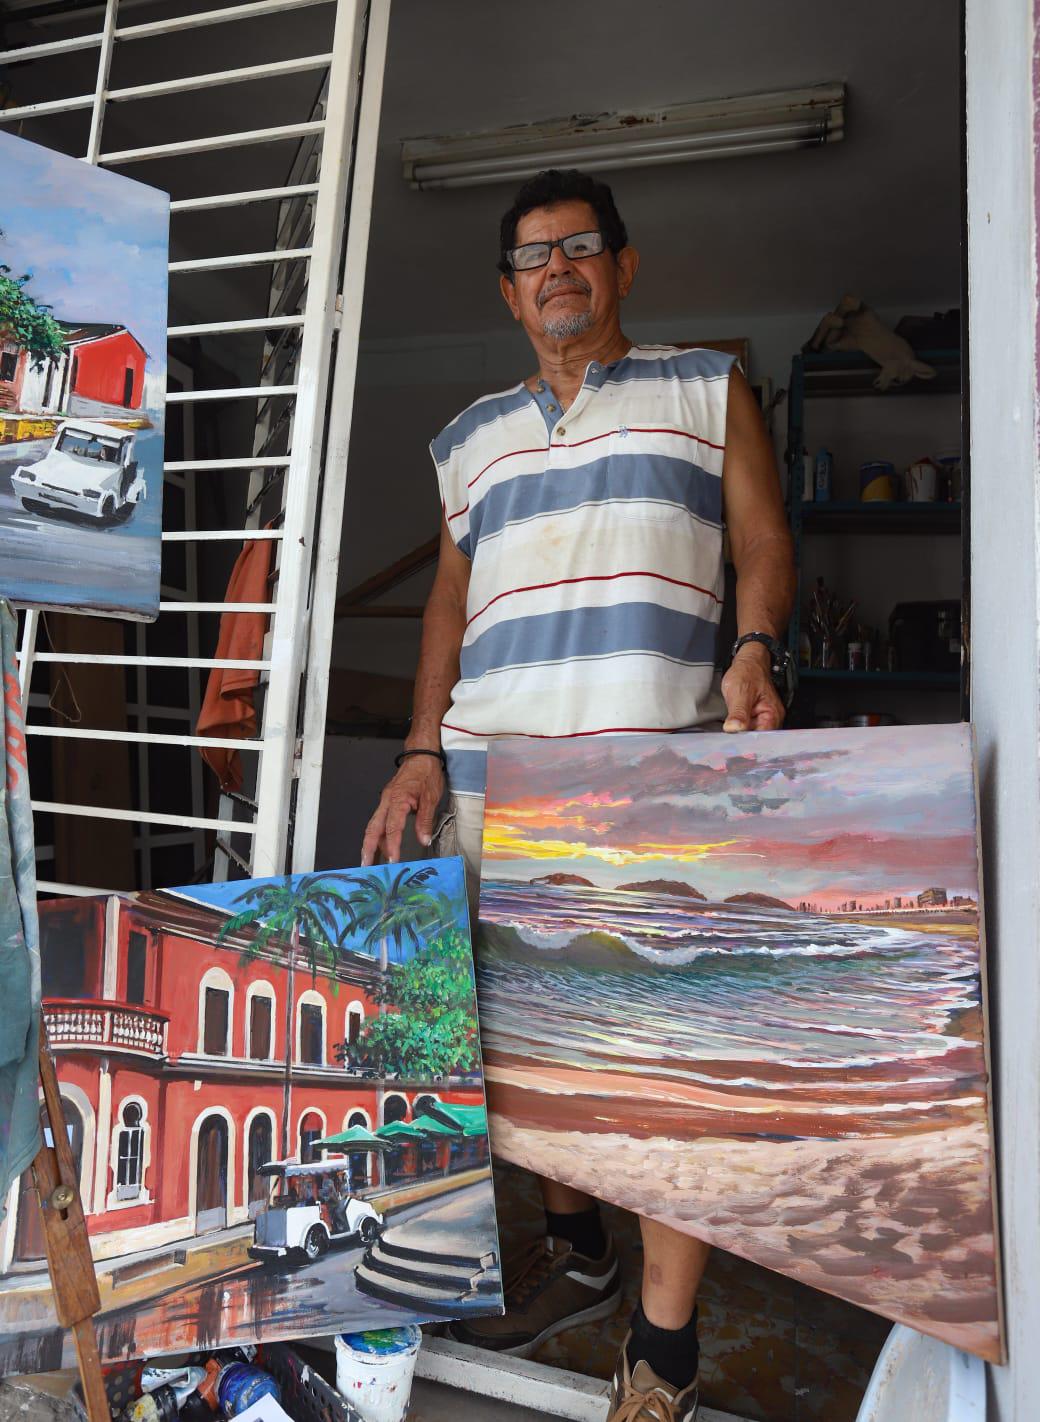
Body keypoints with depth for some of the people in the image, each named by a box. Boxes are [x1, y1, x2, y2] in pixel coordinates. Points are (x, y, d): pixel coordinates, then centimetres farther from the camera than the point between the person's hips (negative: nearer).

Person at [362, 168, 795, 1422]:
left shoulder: (705, 388, 16)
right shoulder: (471, 437, 23)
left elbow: (763, 541, 9)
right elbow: (450, 597, 20)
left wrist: (755, 651, -12)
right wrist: (422, 748, 8)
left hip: (657, 767, -3)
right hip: (490, 766, 4)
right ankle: (575, 1250, 32)